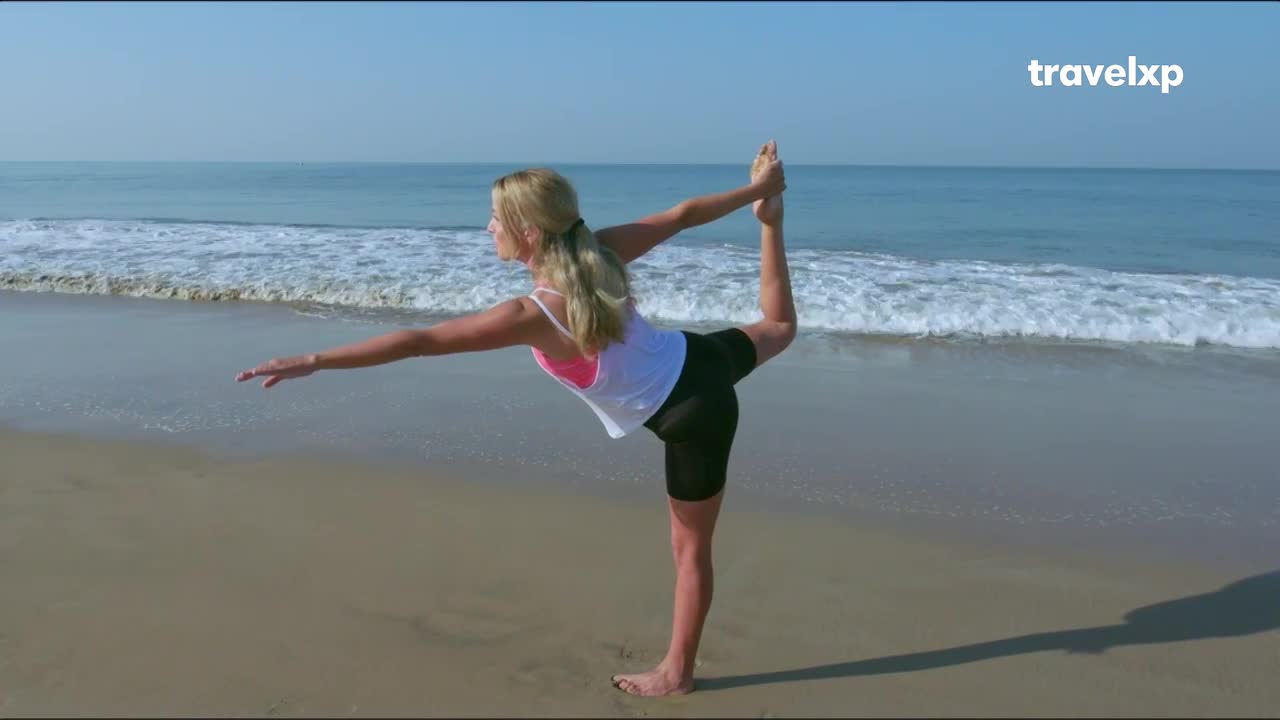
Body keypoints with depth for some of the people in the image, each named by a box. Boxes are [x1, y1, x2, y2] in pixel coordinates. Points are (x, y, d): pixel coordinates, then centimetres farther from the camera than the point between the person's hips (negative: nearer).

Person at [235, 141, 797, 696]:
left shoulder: (535, 314, -26)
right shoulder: (601, 250, -9)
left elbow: (419, 342, -27)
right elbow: (683, 214, 1)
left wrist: (314, 361, -24)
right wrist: (756, 192, 16)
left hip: (693, 416, -6)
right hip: (698, 358, 6)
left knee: (690, 548, 11)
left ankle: (677, 673, 29)